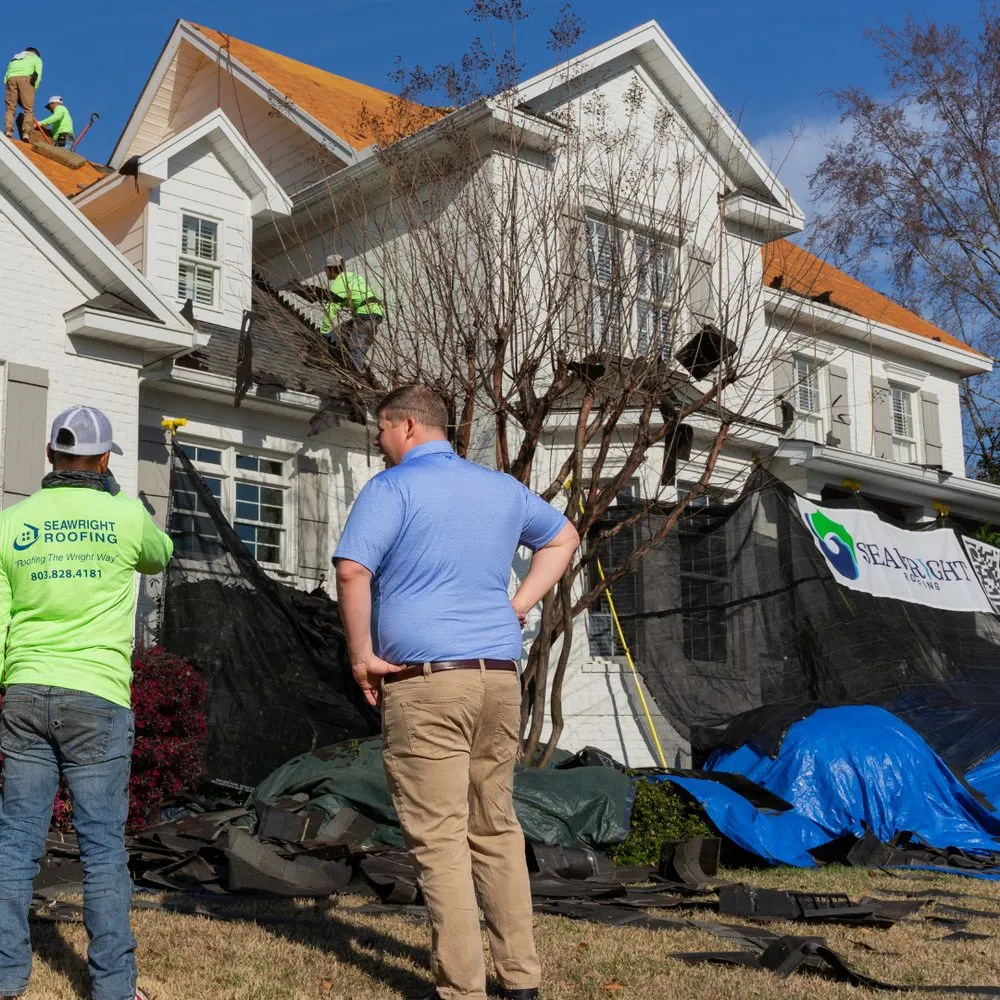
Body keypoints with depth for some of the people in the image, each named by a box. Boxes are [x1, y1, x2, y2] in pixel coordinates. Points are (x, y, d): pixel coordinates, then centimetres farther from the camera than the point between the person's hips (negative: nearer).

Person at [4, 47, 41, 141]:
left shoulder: (14, 59, 38)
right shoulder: (36, 58, 28)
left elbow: (5, 78, 22)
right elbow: (38, 75, 9)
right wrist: (33, 90, 9)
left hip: (11, 78, 3)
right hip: (25, 77, -3)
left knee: (10, 108, 0)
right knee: (29, 109, -7)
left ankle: (8, 131, -20)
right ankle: (26, 133, -23)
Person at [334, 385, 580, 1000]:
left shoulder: (393, 487, -4)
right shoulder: (503, 488, 15)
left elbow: (353, 571, -17)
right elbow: (564, 537, 30)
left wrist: (361, 655, -6)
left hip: (425, 679, -6)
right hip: (499, 675, 6)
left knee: (440, 839, -2)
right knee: (497, 829, 14)